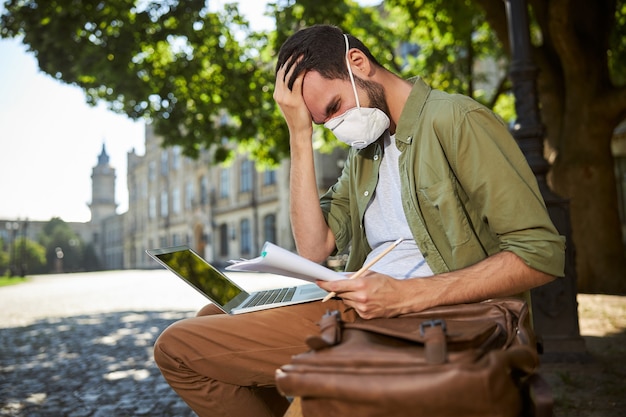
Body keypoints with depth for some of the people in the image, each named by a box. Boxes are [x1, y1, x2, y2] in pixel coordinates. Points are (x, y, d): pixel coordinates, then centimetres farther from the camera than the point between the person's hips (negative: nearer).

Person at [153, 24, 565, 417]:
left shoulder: (457, 120, -8)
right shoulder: (363, 150, 16)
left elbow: (542, 253, -14)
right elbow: (314, 247, 4)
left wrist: (409, 294, -24)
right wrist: (301, 134, 0)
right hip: (363, 308, 9)